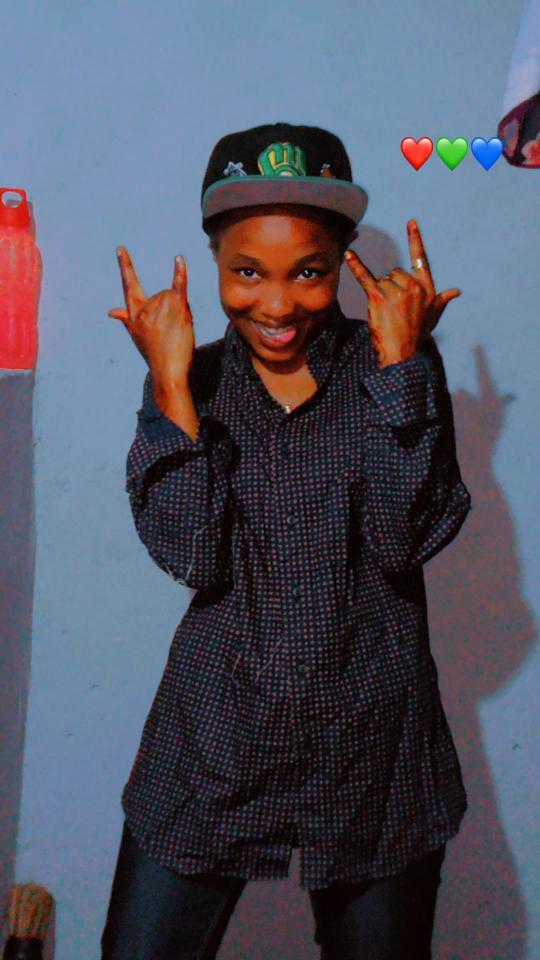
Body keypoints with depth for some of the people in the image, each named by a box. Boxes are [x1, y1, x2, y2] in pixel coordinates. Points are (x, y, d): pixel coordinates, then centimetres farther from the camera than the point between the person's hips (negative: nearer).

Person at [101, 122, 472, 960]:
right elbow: (190, 556, -14)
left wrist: (398, 364, -17)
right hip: (216, 743, 1)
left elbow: (406, 542, -16)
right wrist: (172, 382, -18)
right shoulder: (195, 381, -1)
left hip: (374, 746, 0)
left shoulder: (399, 366, -3)